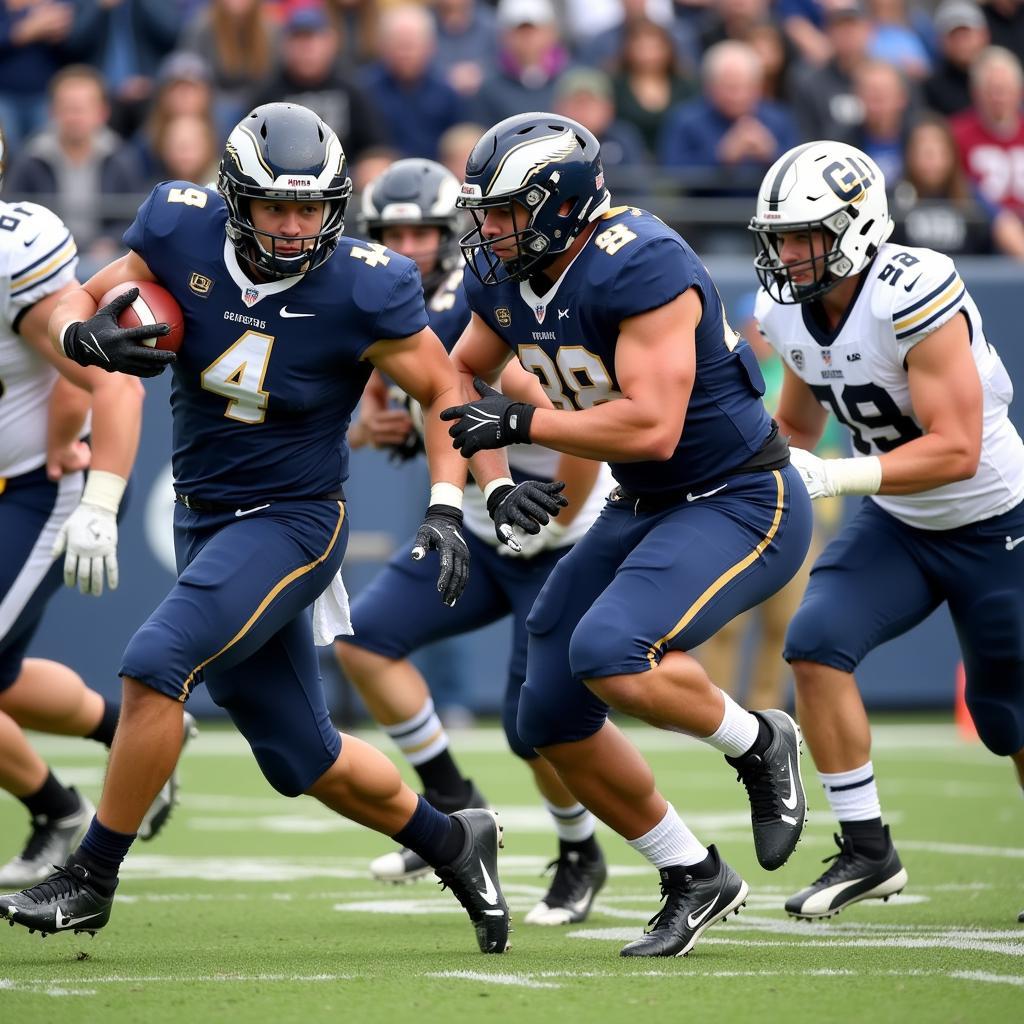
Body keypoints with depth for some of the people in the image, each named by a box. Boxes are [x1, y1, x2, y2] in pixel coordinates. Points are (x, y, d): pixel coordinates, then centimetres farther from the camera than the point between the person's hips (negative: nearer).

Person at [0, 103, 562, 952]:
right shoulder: (182, 231, -9)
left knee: (155, 667, -23)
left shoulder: (363, 290, -17)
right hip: (205, 521, 5)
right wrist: (86, 334, -21)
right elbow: (76, 305, 3)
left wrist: (446, 509, -14)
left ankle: (93, 878, -8)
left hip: (293, 521, -5)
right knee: (305, 759, 12)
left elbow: (442, 390, -3)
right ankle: (452, 843, 34)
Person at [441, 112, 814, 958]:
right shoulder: (504, 277, 0)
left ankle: (759, 744, -2)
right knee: (554, 721, 5)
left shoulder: (642, 268, -26)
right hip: (644, 508, 9)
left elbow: (652, 428, -31)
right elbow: (466, 374, 20)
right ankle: (696, 880, 21)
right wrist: (494, 469, 1)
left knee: (610, 653, -31)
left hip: (743, 502, -9)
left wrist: (521, 423, -25)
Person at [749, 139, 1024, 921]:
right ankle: (867, 851, -8)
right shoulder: (790, 314, -5)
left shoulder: (915, 299, -29)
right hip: (897, 525, 6)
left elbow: (956, 450, -31)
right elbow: (797, 426, 12)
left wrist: (835, 476, -36)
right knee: (817, 644, -17)